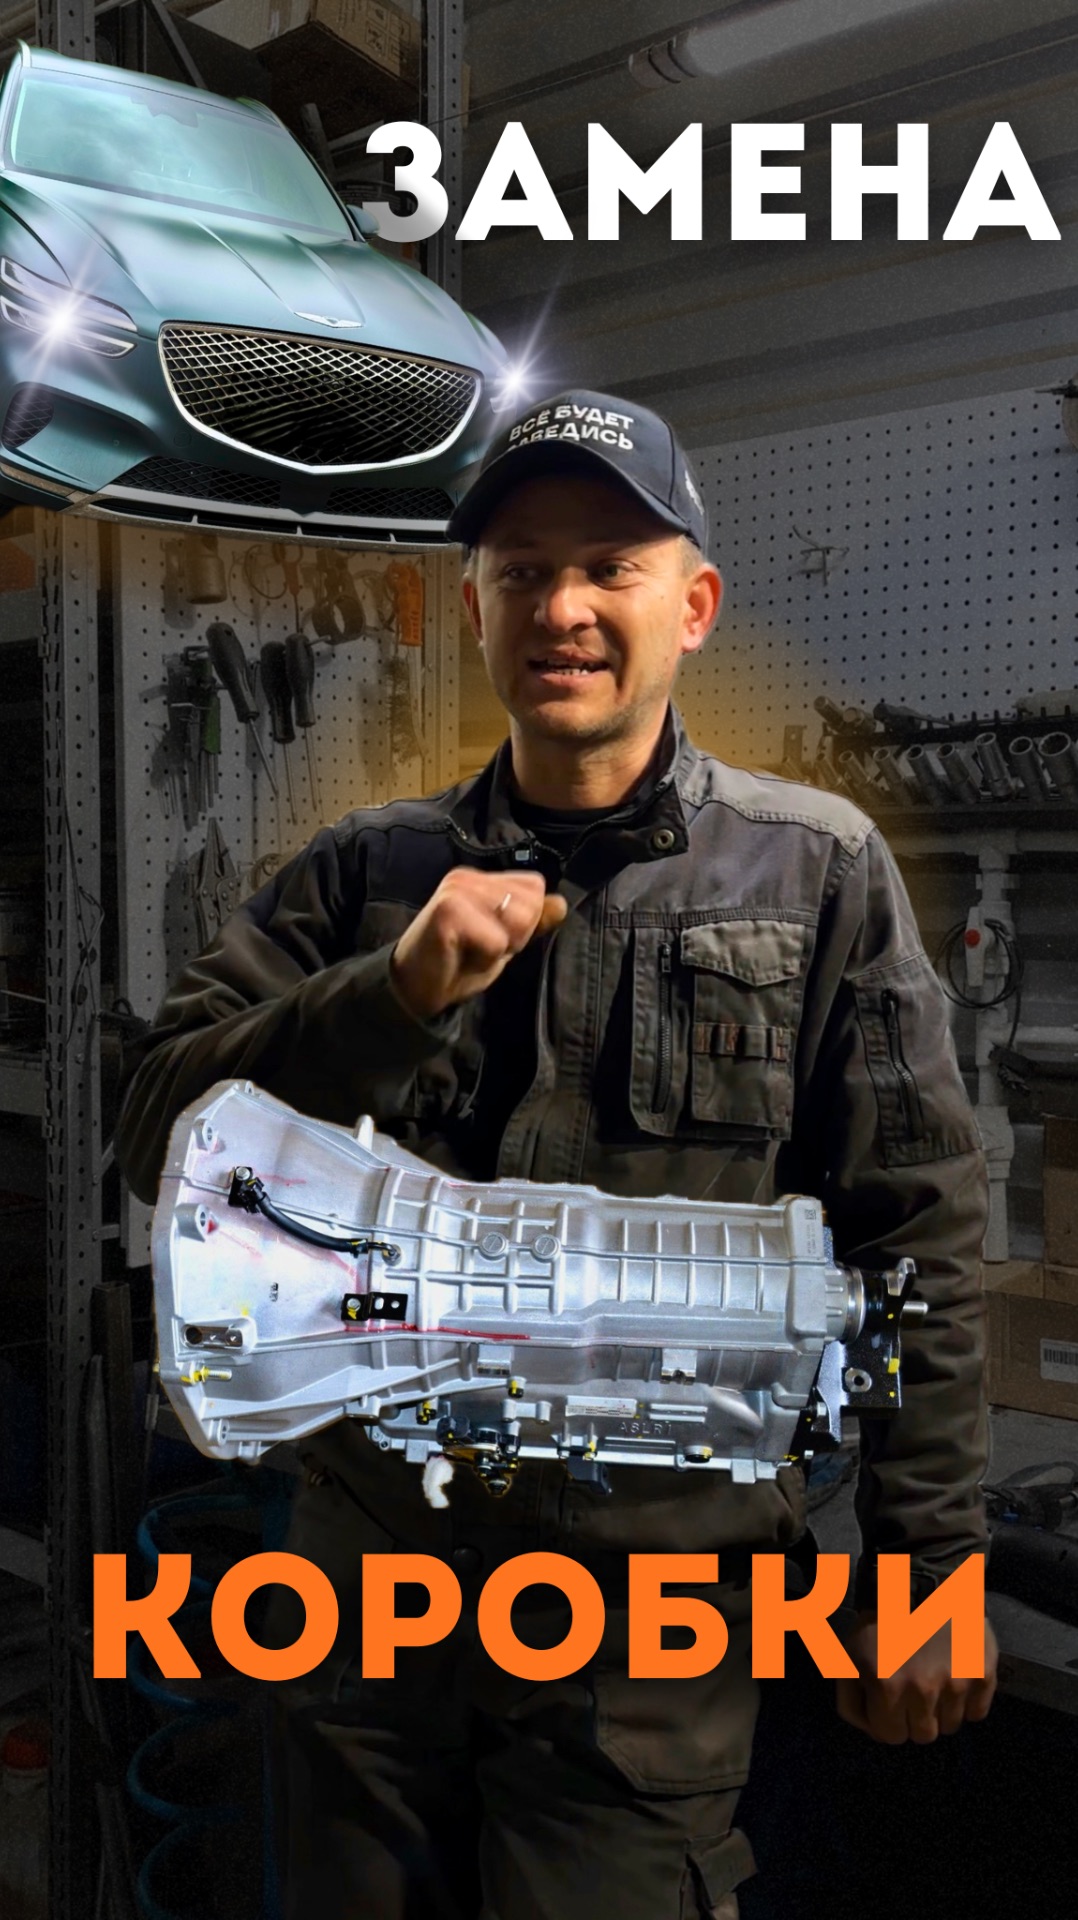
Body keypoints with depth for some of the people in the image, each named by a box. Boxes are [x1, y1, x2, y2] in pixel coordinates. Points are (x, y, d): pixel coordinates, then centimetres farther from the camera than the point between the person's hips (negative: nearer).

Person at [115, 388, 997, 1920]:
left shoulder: (816, 870, -4)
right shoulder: (367, 872, 1)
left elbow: (915, 1237, -3)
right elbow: (162, 1138, -5)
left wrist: (928, 1565, -3)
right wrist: (393, 994, -20)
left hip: (659, 1602, -2)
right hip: (373, 1556, 3)